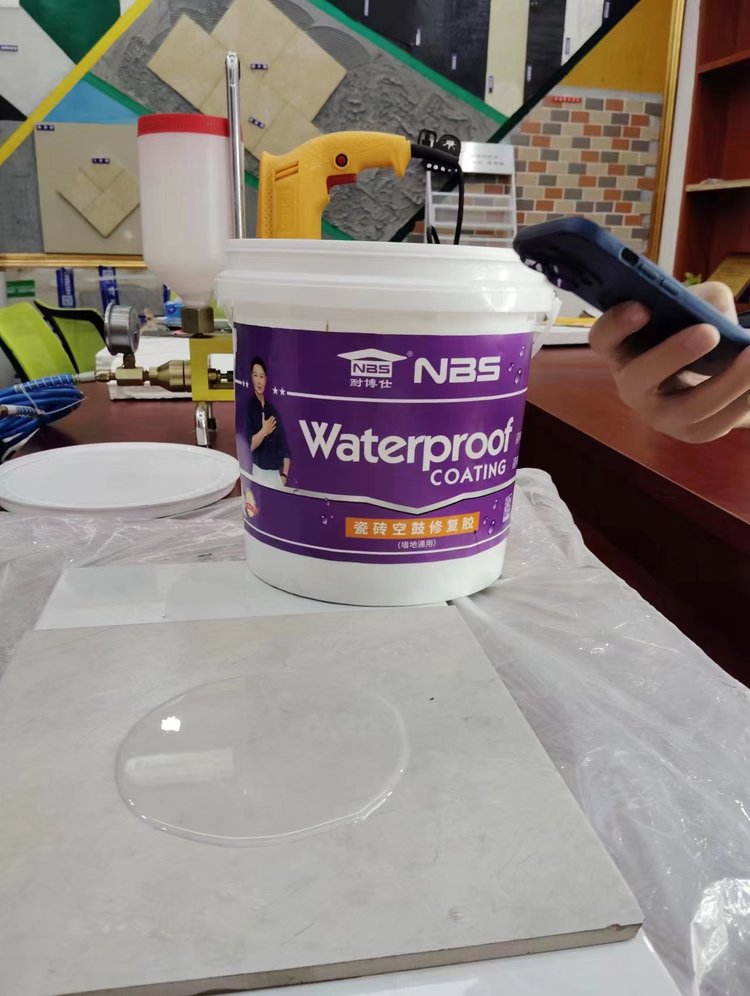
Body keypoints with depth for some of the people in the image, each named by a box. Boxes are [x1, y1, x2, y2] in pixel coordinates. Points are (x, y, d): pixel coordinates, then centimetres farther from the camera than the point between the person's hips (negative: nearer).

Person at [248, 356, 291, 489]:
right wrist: (264, 431, -14)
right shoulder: (248, 406, -4)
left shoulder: (273, 410, 7)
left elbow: (284, 447, 5)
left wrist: (285, 475, -3)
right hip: (258, 472, -3)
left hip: (276, 473, 3)